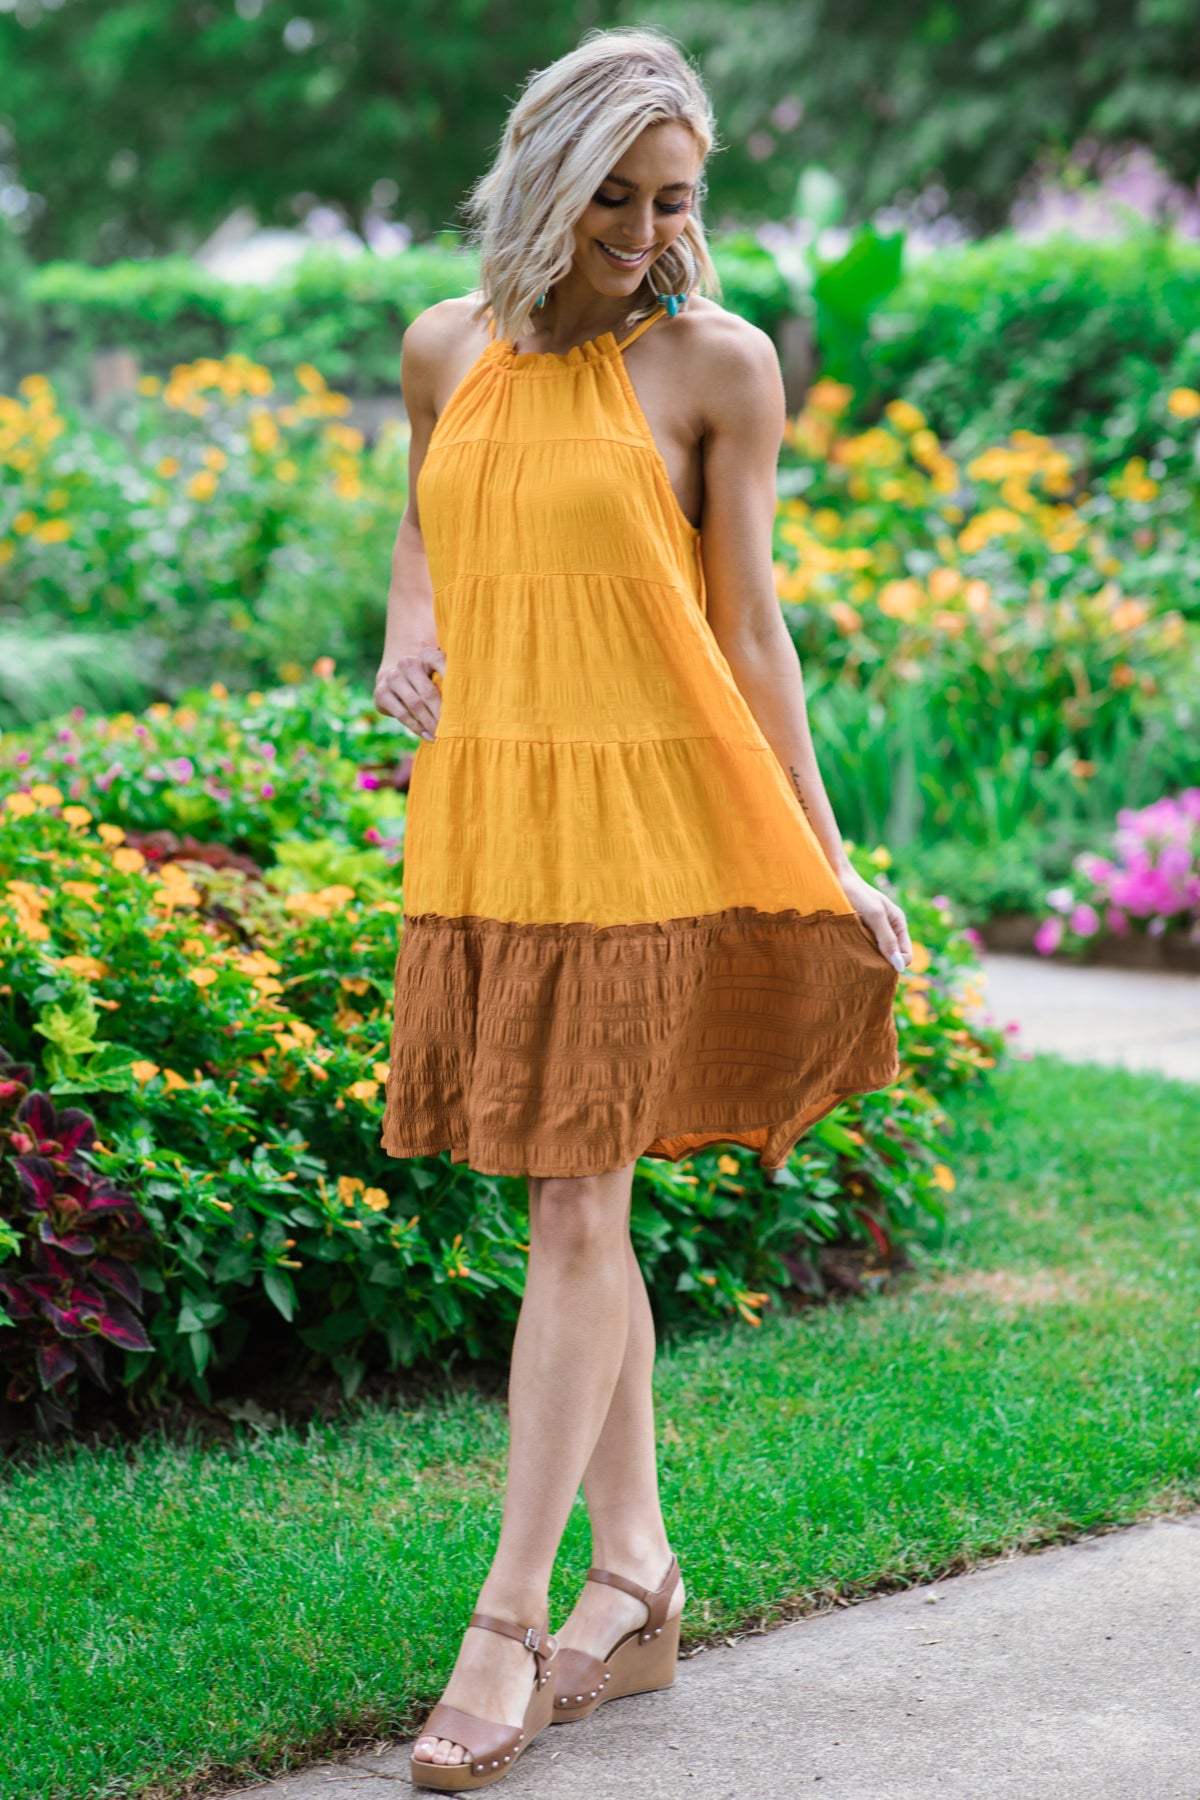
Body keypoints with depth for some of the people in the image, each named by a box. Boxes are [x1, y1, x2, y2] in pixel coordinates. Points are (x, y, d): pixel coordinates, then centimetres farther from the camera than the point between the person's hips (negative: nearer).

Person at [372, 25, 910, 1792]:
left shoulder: (718, 363, -4)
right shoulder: (448, 348, 7)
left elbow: (748, 622, -2)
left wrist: (829, 865, -4)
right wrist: (403, 639, 3)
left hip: (642, 813, -5)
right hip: (482, 808, 5)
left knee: (576, 1203, -6)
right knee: (573, 1203, 10)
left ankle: (508, 1622, -1)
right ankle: (636, 1581, 21)